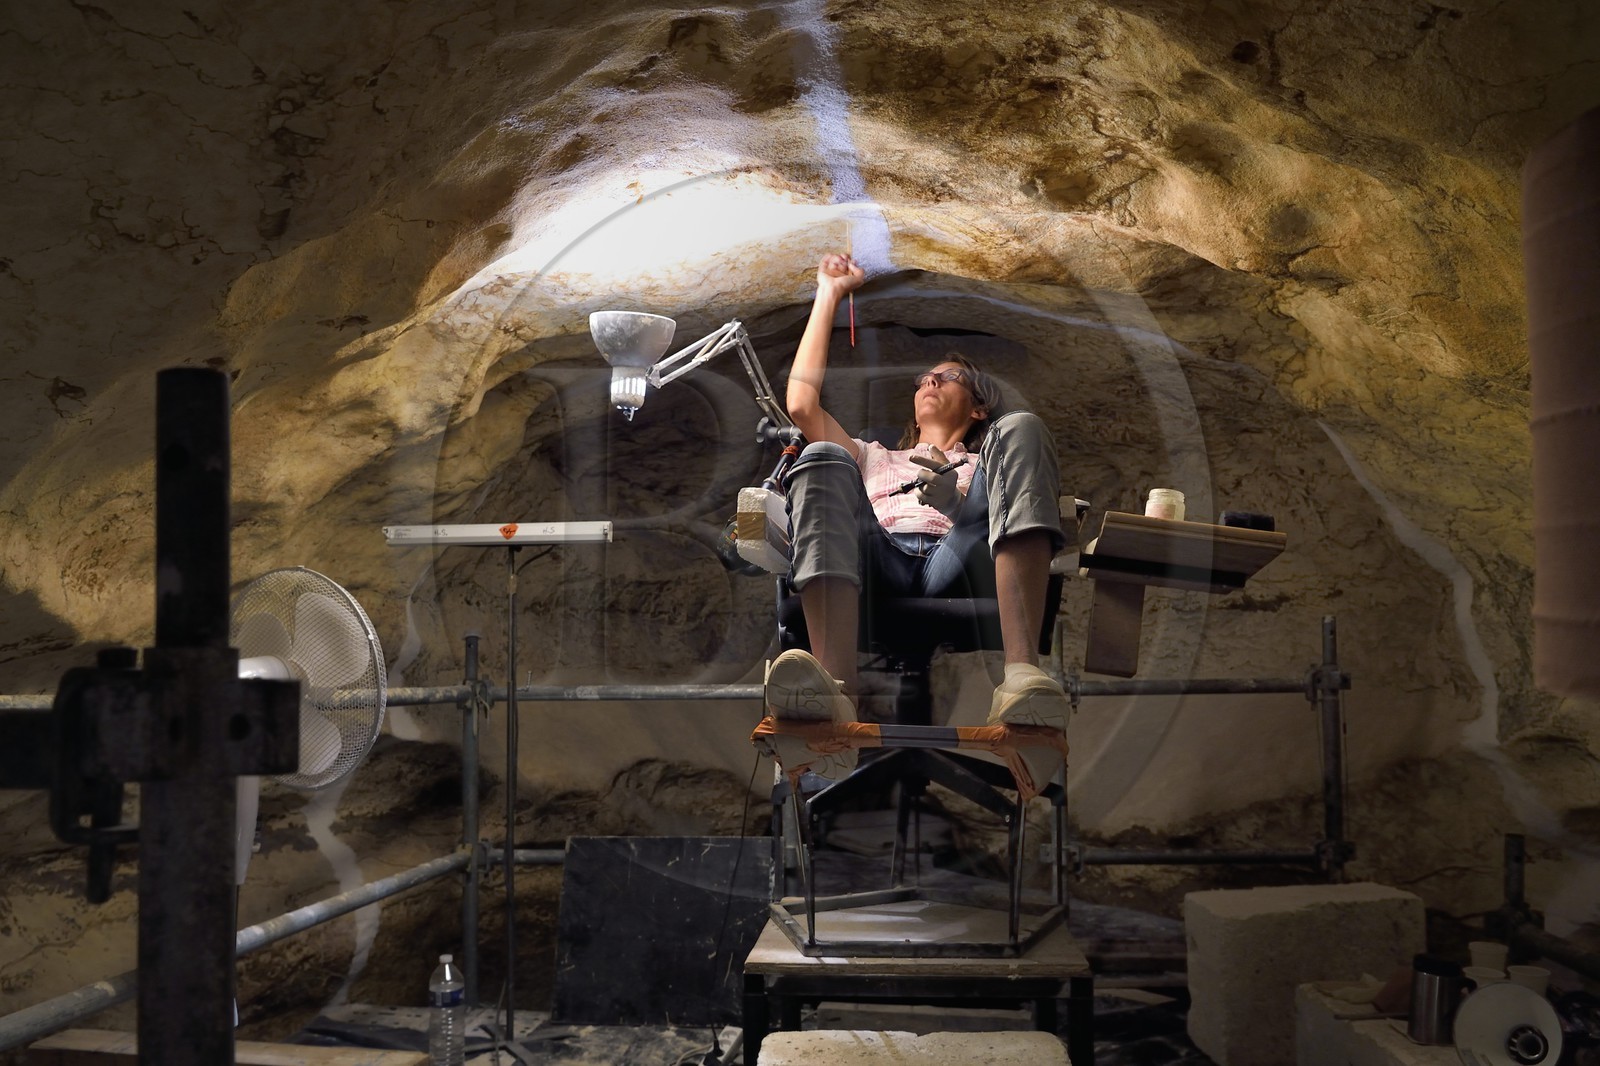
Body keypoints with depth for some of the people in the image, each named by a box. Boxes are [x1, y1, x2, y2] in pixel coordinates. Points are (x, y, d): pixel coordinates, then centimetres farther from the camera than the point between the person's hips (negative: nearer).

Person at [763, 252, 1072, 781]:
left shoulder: (988, 461, 39)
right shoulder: (874, 459, 44)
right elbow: (801, 403, 29)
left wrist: (954, 493, -5)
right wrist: (829, 293, 35)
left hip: (951, 566, -1)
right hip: (873, 564, 1)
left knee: (1022, 429, -22)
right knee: (823, 459, -27)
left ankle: (1023, 677, -46)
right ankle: (834, 693, -53)